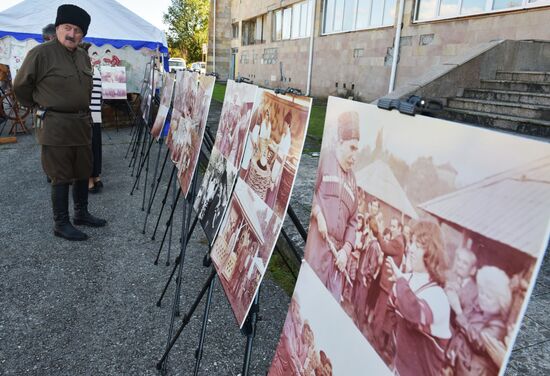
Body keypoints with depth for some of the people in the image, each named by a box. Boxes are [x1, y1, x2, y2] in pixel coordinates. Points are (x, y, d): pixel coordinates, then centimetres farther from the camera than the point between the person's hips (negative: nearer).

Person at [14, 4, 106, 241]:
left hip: (81, 124, 7)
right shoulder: (41, 53, -10)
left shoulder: (83, 56, 11)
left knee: (83, 172, 14)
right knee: (61, 176, -1)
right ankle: (61, 224, 10)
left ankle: (81, 213, 29)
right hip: (55, 126, -7)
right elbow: (21, 86, -2)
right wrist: (40, 106, 8)